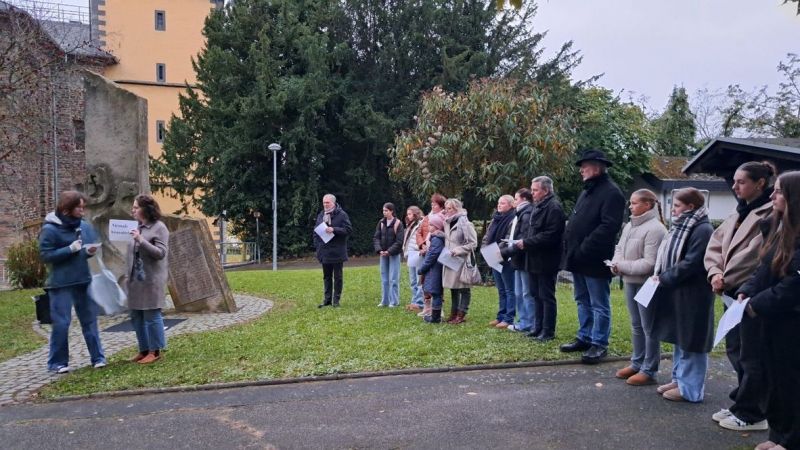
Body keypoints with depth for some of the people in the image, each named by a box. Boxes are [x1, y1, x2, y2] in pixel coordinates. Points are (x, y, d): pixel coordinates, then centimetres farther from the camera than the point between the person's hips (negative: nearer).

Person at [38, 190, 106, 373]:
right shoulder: (50, 229, -9)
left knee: (90, 320, 9)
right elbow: (45, 255, -12)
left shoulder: (85, 226, 6)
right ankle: (58, 362, 14)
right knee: (61, 323, 0)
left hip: (84, 281, 5)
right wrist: (69, 249, -20)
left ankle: (98, 357, 16)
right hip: (61, 284, -5)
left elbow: (93, 245, 15)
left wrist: (91, 251, -8)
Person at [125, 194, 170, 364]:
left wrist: (141, 240, -23)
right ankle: (144, 349, 22)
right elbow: (131, 254, 17)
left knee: (152, 315, -1)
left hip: (151, 280, -7)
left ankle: (155, 351, 9)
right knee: (136, 316, 11)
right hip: (135, 279, 7)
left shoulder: (159, 227, -9)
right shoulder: (136, 227, 11)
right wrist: (128, 274, 13)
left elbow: (161, 253, -16)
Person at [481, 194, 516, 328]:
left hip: (507, 259, -8)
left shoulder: (513, 219, -11)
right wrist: (485, 247, 3)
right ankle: (501, 316, 24)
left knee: (509, 290, 0)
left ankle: (508, 319, 5)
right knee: (501, 290, 16)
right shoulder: (495, 219, 15)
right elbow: (487, 235, 19)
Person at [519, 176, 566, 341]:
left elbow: (550, 236, -23)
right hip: (535, 259, 10)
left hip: (546, 261, -10)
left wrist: (526, 242, -19)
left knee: (547, 296, -1)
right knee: (536, 295, 16)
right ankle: (538, 327, 26)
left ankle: (548, 331, 8)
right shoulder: (538, 206, 15)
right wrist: (524, 241, 5)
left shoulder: (554, 208, -16)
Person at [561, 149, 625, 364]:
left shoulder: (611, 193, -13)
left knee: (599, 305, 0)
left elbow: (609, 227, -23)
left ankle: (599, 344, 8)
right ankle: (584, 337, 28)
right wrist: (570, 248, 9)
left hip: (594, 260, -10)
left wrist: (585, 249, -23)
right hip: (578, 259, 10)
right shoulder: (587, 191, 18)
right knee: (583, 301, 17)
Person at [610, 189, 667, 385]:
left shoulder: (655, 229, -19)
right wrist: (616, 264, -6)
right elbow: (620, 247, 14)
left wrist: (622, 266, -17)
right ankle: (637, 363, 31)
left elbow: (649, 263, -23)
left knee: (649, 328, 2)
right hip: (630, 282, 9)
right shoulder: (630, 225, 9)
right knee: (636, 326, 19)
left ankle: (649, 371, 11)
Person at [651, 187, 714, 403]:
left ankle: (690, 388, 11)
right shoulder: (682, 227, 13)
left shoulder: (702, 230, -16)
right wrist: (661, 275, 4)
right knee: (678, 338, 18)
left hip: (692, 296, -9)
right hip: (676, 292, 9)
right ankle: (679, 379, 30)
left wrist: (664, 278, -17)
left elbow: (691, 264, -22)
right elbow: (668, 256, 18)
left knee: (690, 341, 1)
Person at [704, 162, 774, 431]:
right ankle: (742, 405, 32)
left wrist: (750, 290, -15)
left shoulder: (772, 214, -13)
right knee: (735, 351, 18)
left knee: (752, 357, 2)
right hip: (733, 293, 9)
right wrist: (715, 272, -5)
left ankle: (750, 414, 15)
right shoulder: (740, 213, 15)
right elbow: (715, 243, 11)